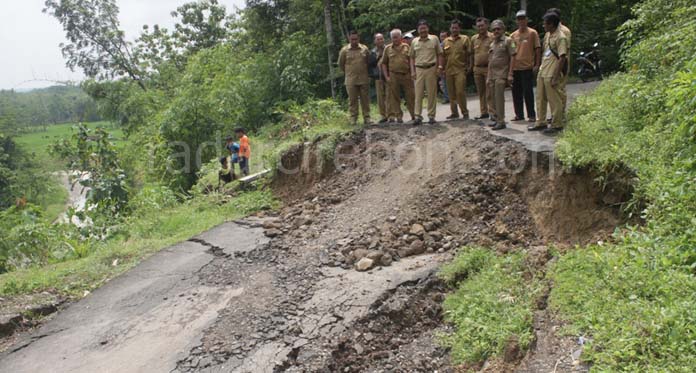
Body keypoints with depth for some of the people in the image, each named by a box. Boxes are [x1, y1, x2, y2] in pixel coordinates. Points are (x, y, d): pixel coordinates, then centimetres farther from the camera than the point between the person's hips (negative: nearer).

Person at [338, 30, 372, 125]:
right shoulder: (344, 50, 0)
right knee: (352, 100, 1)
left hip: (364, 79, 1)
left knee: (365, 99, 4)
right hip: (351, 80, -1)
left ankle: (366, 117, 10)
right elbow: (340, 64, 11)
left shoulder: (365, 49, 4)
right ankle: (353, 118, 6)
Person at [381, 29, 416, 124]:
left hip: (407, 75, 0)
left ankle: (414, 115, 12)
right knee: (395, 97, 2)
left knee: (410, 96, 2)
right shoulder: (388, 48, 8)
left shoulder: (406, 47, 7)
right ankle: (398, 116, 11)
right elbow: (384, 63, 8)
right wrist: (386, 76, 0)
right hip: (393, 76, 1)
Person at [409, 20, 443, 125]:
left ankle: (431, 116, 8)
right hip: (419, 69, 1)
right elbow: (412, 57, 13)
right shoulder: (414, 41, 10)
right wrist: (412, 71, 4)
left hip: (431, 69, -1)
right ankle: (418, 116, -1)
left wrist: (440, 67, -4)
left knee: (432, 93, 1)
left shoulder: (434, 39, 5)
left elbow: (439, 54, 7)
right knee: (418, 94, -3)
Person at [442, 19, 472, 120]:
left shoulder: (465, 39, 3)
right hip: (449, 70, 4)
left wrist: (467, 67, -3)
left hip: (460, 70, -4)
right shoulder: (446, 41, 13)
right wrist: (443, 70, 12)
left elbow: (469, 53, 2)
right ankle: (454, 112, 18)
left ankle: (465, 112, 0)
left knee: (460, 92, -11)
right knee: (452, 93, 8)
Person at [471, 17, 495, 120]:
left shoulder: (492, 37, -5)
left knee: (490, 92, -6)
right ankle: (484, 112, 20)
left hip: (488, 68, -5)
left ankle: (492, 112, -2)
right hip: (477, 68, 5)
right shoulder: (474, 38, 11)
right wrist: (471, 66, 17)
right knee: (481, 92, 11)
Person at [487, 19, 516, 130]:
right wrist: (488, 77, 16)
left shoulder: (508, 41, -3)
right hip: (492, 74, 7)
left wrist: (510, 74, -15)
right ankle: (497, 119, 18)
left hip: (501, 74, -7)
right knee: (494, 98, 9)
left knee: (499, 97, -11)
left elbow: (512, 57, -8)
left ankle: (501, 121, -8)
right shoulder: (492, 44, 18)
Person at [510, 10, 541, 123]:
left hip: (527, 67, -4)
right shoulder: (513, 35, 10)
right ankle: (519, 114, 19)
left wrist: (537, 64, -8)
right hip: (515, 68, 4)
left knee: (528, 92, -3)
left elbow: (537, 49, -1)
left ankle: (531, 115, 6)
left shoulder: (532, 33, 0)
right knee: (516, 92, 8)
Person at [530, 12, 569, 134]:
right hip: (542, 72, 9)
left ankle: (557, 125, 10)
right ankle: (541, 123, 25)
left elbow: (562, 58, -19)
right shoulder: (547, 35, 12)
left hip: (551, 74, -9)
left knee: (554, 100, 0)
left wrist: (555, 77, -22)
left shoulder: (560, 37, -15)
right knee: (540, 98, 14)